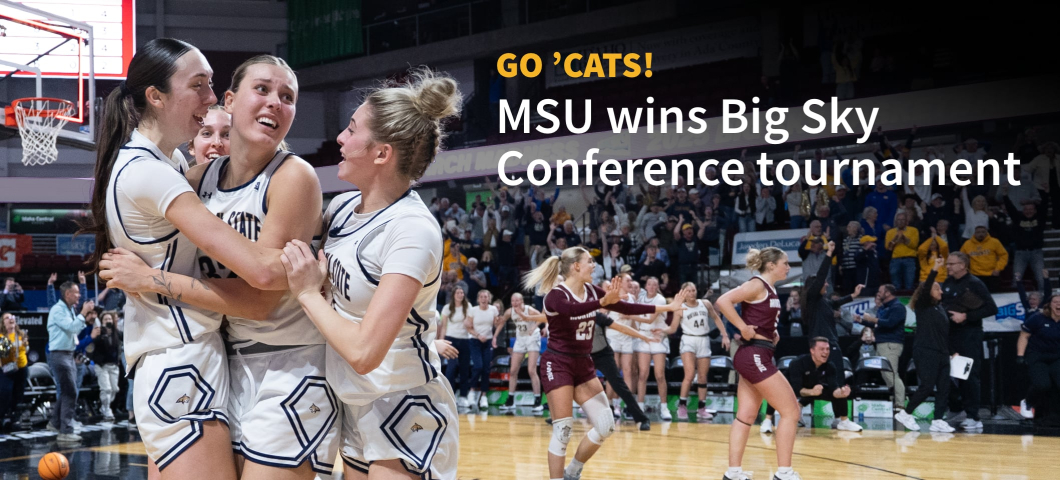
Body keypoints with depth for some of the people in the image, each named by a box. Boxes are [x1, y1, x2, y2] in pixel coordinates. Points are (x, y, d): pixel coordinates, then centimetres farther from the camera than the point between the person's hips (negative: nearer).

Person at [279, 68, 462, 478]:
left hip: (404, 414, -8)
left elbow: (364, 352, -29)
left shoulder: (412, 230, -23)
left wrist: (308, 294, -16)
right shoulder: (343, 208, 1)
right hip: (354, 408, 8)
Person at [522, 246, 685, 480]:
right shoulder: (556, 295, -17)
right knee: (562, 430, -11)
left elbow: (626, 307, 9)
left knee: (605, 426, 2)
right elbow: (570, 309, -40)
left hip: (584, 366, 7)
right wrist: (603, 302, -56)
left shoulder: (592, 292, 4)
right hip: (558, 365, -7)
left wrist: (666, 307, 9)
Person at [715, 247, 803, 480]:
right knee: (791, 410, -7)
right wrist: (743, 328, -21)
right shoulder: (757, 285, -12)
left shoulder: (770, 290, 14)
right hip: (754, 356, -9)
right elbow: (723, 301, -25)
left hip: (756, 357, 9)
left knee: (746, 416, 9)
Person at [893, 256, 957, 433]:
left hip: (941, 353, 8)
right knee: (927, 386, -11)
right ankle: (905, 413, 1)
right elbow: (925, 288, -19)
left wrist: (952, 352, 17)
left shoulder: (940, 308, 19)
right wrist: (934, 269, -28)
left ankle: (938, 420, 2)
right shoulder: (922, 305, -1)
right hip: (925, 351, -8)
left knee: (943, 388, 1)